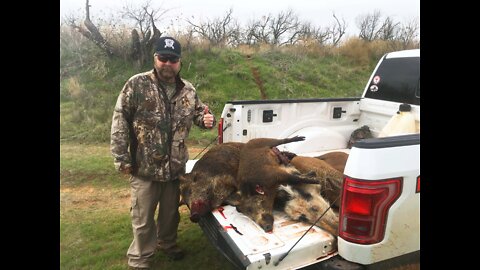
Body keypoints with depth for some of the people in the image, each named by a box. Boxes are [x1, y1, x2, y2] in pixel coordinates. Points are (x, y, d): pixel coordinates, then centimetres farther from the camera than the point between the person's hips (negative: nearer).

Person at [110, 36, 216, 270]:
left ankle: (167, 243, 48)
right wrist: (121, 158, -12)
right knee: (143, 216, 11)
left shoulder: (188, 90, 3)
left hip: (176, 166, 4)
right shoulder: (137, 84, -10)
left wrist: (207, 119, -8)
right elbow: (119, 122, -9)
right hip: (144, 167, -4)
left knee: (171, 211, 21)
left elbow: (198, 114, 17)